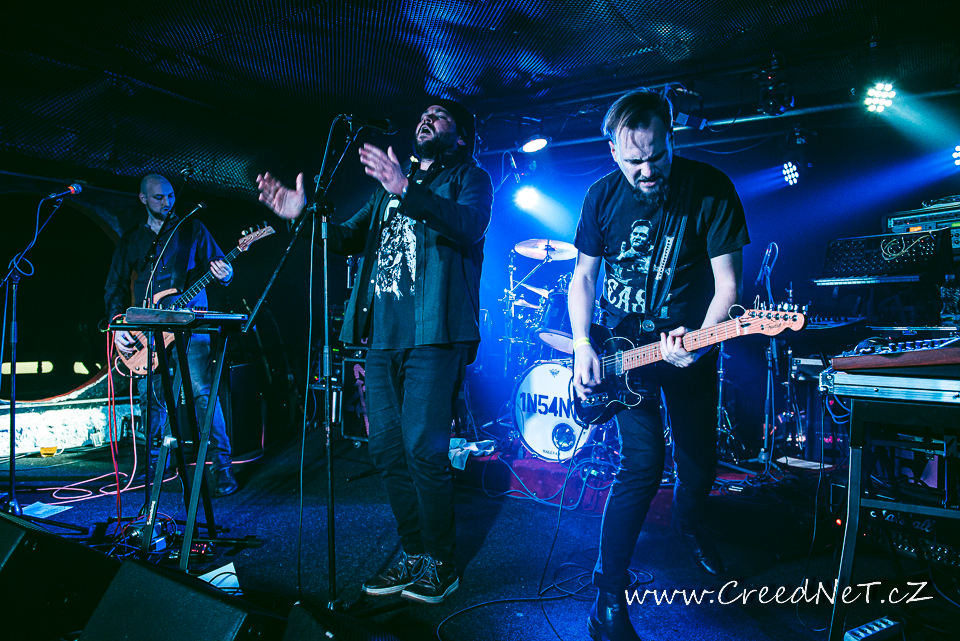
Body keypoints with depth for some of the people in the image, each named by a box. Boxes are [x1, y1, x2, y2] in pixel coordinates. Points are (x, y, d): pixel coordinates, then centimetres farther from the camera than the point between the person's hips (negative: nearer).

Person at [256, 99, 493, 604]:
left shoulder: (469, 178, 8)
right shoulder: (390, 187, 26)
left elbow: (470, 225, -14)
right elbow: (348, 238, 19)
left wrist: (407, 191, -28)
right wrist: (303, 215, 1)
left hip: (433, 332, -6)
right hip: (383, 334, 6)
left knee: (423, 447, -11)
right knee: (387, 449, 6)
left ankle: (442, 562, 7)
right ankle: (413, 555, 20)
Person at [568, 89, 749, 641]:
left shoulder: (710, 189, -12)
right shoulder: (603, 195, -5)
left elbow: (728, 284, -13)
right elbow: (584, 273, 3)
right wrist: (583, 345, -9)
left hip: (690, 346, 1)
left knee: (700, 463, 12)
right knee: (643, 464, -12)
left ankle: (690, 527, 48)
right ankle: (610, 594, 3)